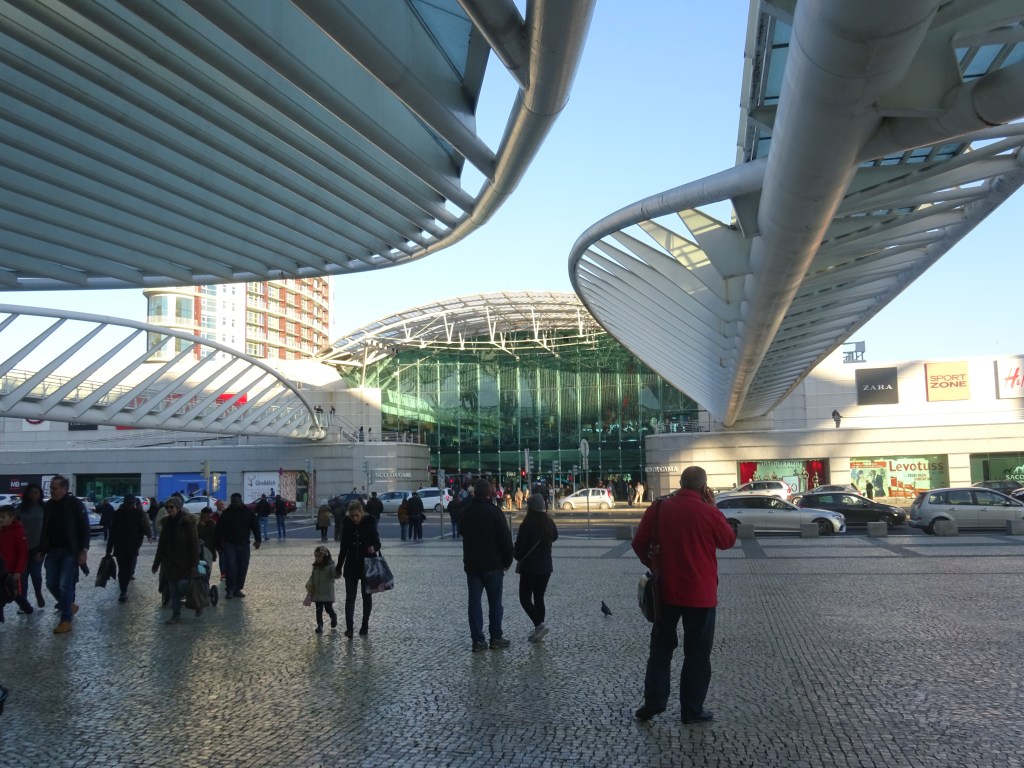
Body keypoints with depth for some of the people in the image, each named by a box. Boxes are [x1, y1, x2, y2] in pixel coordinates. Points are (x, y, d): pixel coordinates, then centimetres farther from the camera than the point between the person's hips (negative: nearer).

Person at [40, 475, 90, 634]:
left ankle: (66, 620, 0)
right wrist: (41, 550, 13)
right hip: (52, 551, 6)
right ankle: (70, 606, 29)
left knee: (64, 584, -9)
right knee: (51, 584, 6)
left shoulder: (75, 504, -9)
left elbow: (84, 528, -10)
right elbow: (44, 530, 16)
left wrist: (84, 550, -16)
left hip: (70, 551, -6)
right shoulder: (47, 506, 8)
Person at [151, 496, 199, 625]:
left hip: (184, 562, -6)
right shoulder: (167, 522, 9)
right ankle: (176, 615, 15)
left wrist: (194, 563, -17)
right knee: (172, 591, 7)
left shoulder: (187, 522, -10)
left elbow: (194, 543, -12)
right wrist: (156, 563, 14)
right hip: (170, 562, 6)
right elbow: (161, 544, 15)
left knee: (182, 587, -10)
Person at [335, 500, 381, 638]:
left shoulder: (369, 523, -10)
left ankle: (365, 625, 21)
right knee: (350, 597, -2)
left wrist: (374, 548, -28)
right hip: (351, 566, 2)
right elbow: (343, 548, 7)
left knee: (366, 596, 10)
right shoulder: (347, 525, -2)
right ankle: (349, 627, -3)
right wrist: (338, 567, 10)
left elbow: (377, 543, -4)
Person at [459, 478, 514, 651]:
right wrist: (507, 560, -2)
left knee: (475, 602, 6)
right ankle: (496, 637, 11)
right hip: (493, 564, -4)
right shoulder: (494, 512, -14)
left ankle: (478, 640, 6)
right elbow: (505, 538, -12)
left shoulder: (465, 512, 3)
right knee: (495, 602, 7)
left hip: (471, 564, 4)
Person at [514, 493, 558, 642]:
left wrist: (519, 558, 7)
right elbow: (554, 536, 21)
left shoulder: (526, 525, -18)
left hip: (529, 567, -6)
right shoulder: (549, 523, 0)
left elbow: (519, 546, -13)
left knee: (525, 598, 4)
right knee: (539, 598, 14)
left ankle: (539, 624, -12)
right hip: (546, 567, 6)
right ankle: (539, 632, 14)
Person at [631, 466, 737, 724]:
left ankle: (653, 701, 18)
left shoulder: (658, 508, -5)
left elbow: (639, 543, 1)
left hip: (666, 590, 3)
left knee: (661, 647, 16)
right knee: (697, 653, 9)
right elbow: (729, 541, 3)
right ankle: (692, 710, 14)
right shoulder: (708, 513, -15)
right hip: (700, 594, -3)